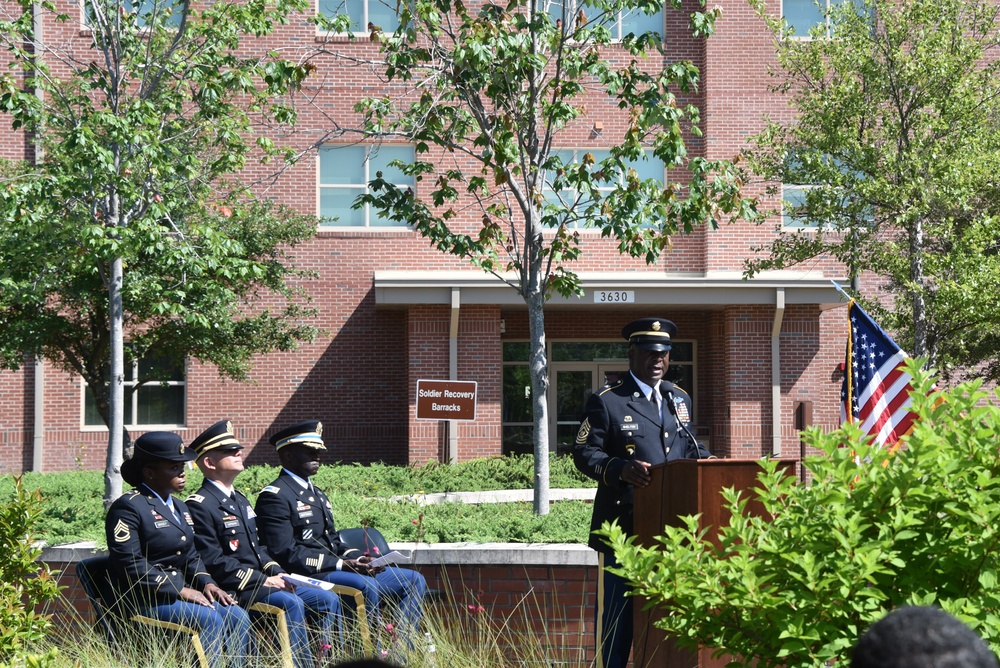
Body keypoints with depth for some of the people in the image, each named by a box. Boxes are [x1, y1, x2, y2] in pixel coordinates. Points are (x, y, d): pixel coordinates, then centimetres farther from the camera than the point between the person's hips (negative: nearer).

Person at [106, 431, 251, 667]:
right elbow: (131, 566, -18)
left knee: (237, 617, -14)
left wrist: (206, 583, 0)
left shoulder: (179, 506, 20)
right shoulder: (127, 508, -9)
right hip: (145, 600, -8)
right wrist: (179, 590, -20)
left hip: (182, 591, 8)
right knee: (209, 619, -28)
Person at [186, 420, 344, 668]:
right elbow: (212, 562, -17)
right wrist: (261, 580, -18)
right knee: (291, 603, -30)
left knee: (328, 600, -3)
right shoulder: (199, 505, -10)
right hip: (232, 590, -9)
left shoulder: (240, 499, 20)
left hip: (260, 580, 9)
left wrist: (277, 573, 2)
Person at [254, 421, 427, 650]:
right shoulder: (274, 497, -8)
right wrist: (341, 564, -19)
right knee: (366, 586, -36)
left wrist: (358, 558, 2)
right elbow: (286, 555, -17)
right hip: (308, 577, -10)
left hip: (334, 569, 10)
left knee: (414, 580, 2)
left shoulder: (316, 493, 23)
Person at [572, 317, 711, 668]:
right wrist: (620, 469, -26)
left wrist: (707, 460, 2)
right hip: (624, 527, -5)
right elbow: (584, 453, -8)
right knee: (618, 610, -1)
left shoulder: (680, 399, 17)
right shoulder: (606, 401, -2)